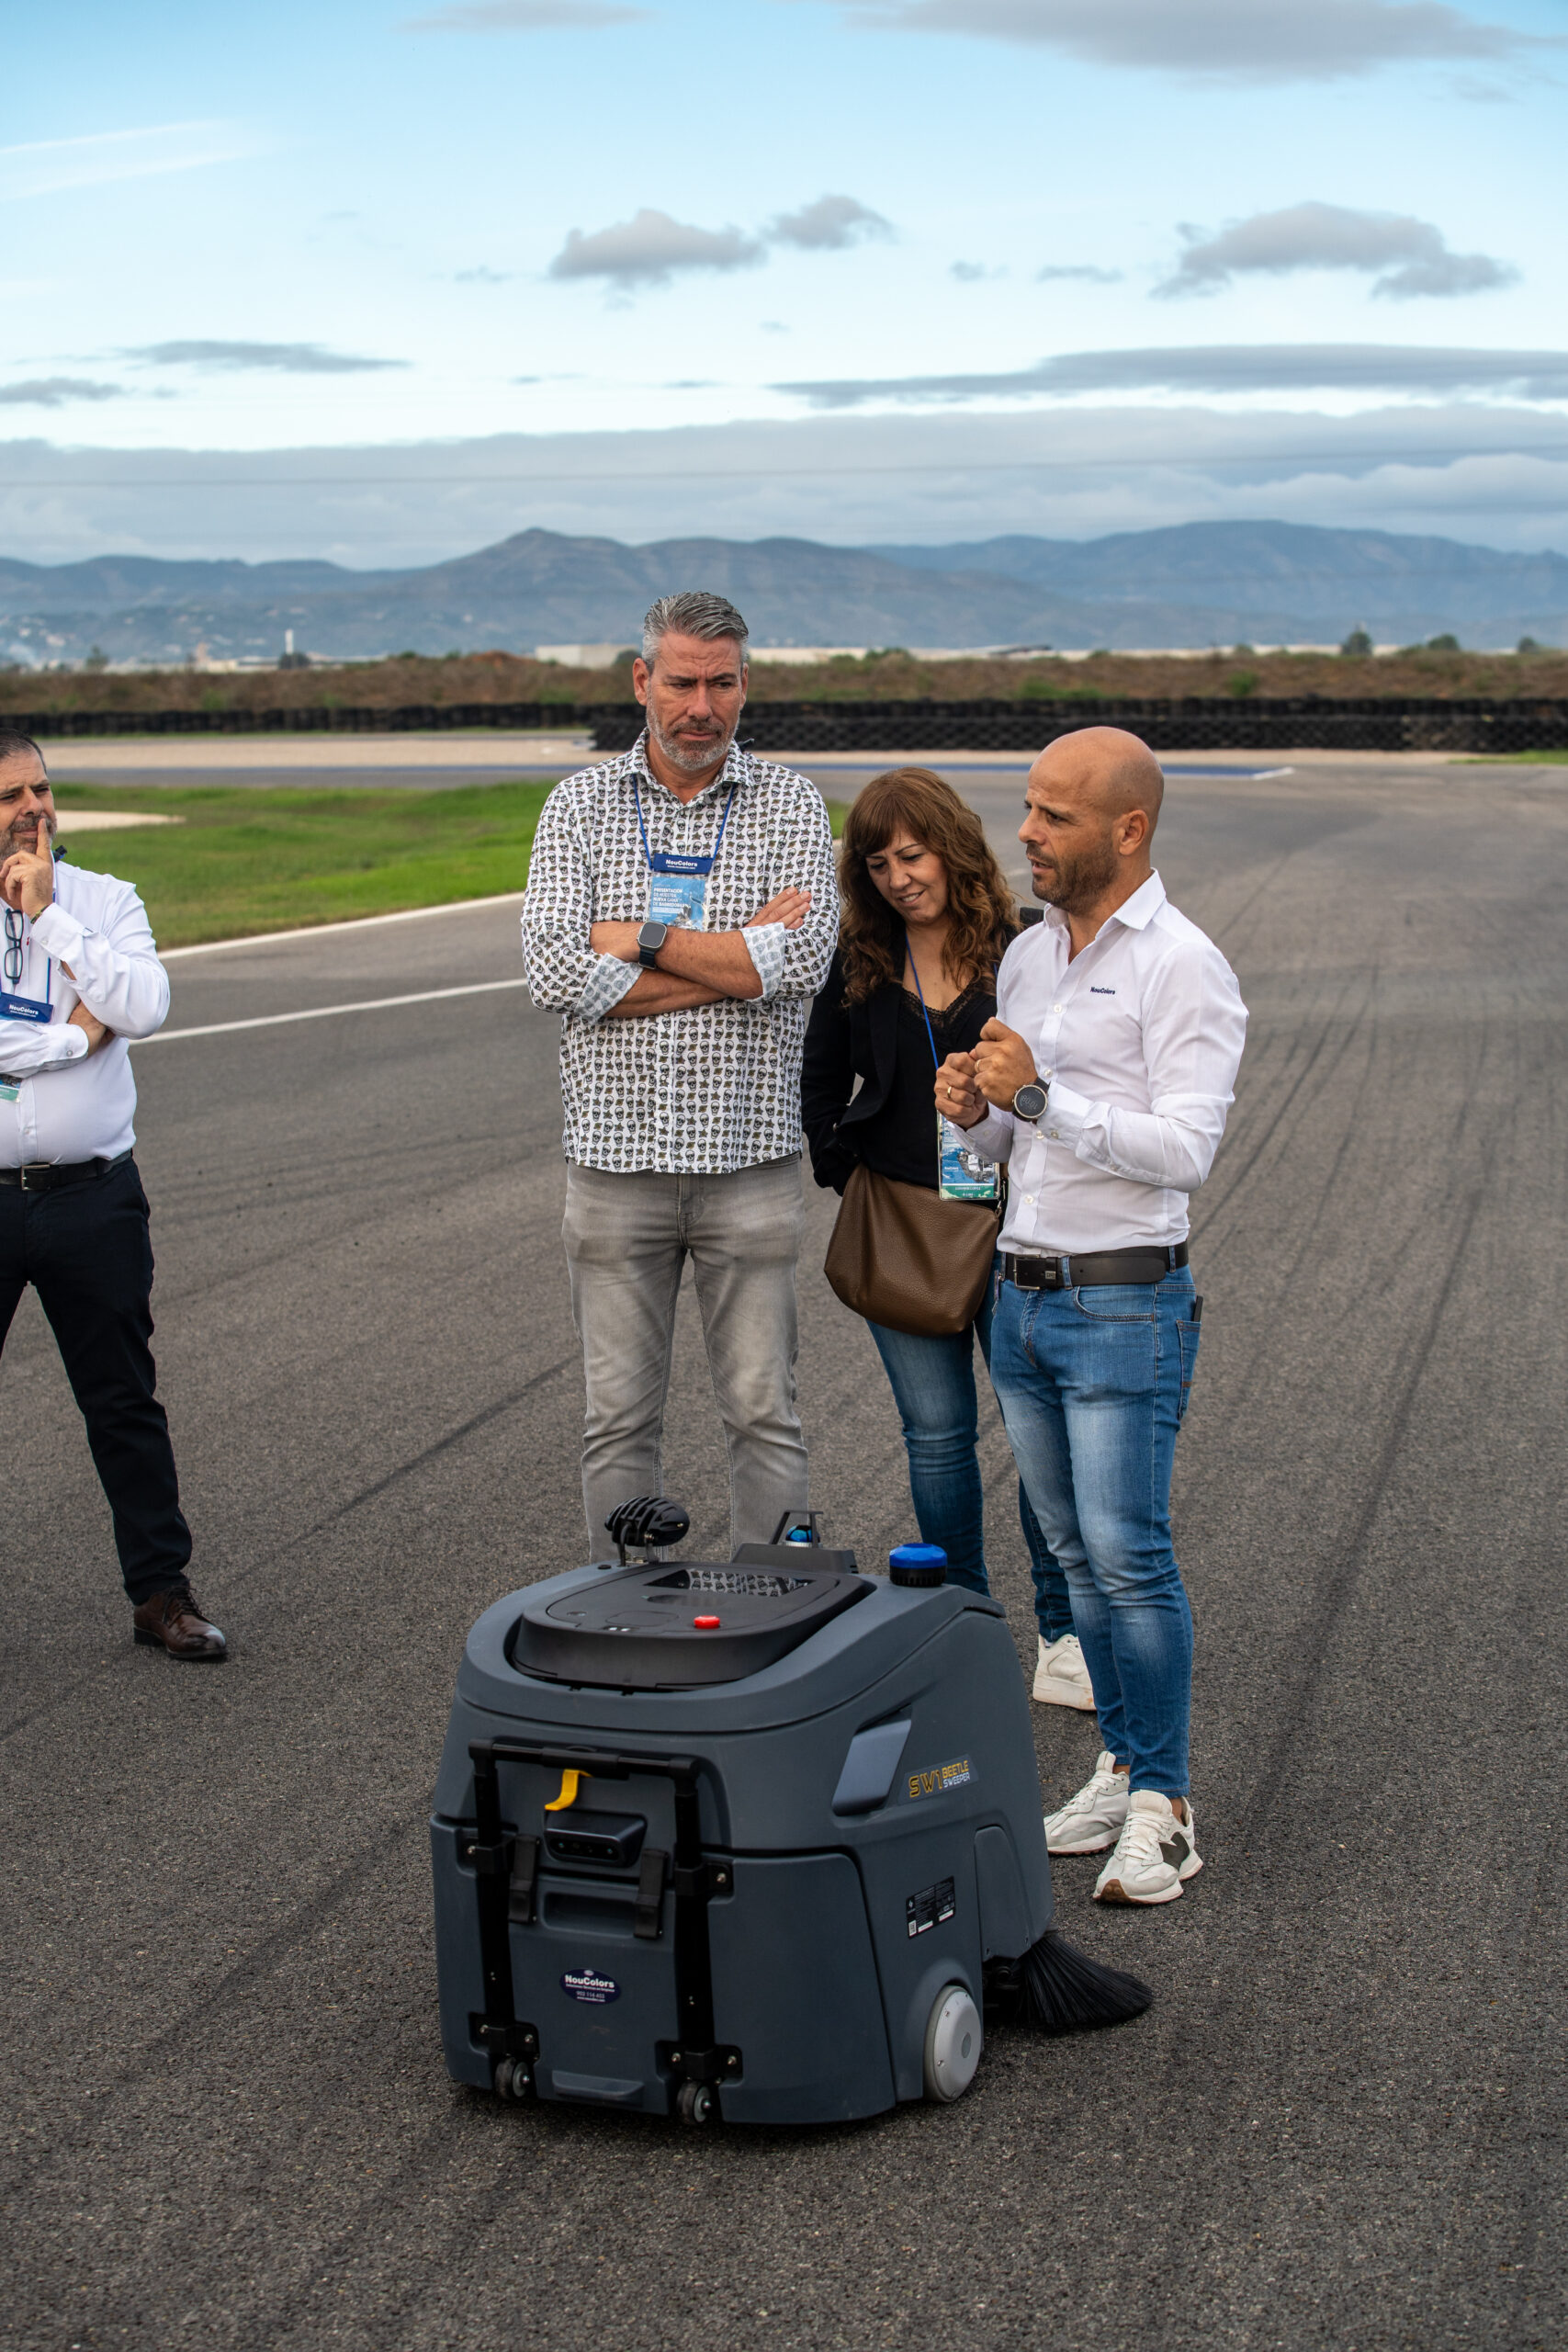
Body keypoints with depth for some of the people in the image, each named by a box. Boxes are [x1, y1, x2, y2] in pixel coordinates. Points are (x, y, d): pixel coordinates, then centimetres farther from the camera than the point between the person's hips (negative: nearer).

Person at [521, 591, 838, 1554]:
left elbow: (806, 956, -15)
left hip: (749, 1159, 0)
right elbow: (557, 973, -12)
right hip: (617, 1157, 1)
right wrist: (740, 955, -13)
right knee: (620, 1419, 8)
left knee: (765, 1413, 6)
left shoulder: (790, 803, 2)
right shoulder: (581, 804, 3)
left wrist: (643, 939, -12)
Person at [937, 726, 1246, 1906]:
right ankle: (1123, 1765, 21)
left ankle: (1164, 1807, 2)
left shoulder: (1184, 966, -11)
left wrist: (1042, 1096, -26)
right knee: (1078, 1555, 11)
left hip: (1125, 1307, -7)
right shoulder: (1028, 955, 12)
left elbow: (1183, 1150, -19)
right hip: (1022, 1297, 7)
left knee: (1130, 1555, -8)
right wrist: (972, 1109, -3)